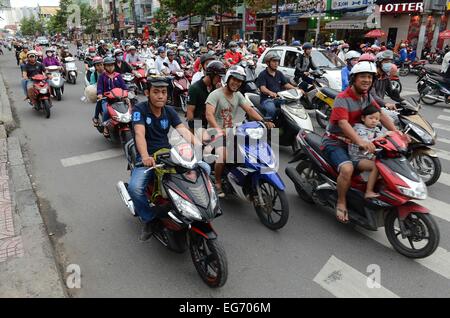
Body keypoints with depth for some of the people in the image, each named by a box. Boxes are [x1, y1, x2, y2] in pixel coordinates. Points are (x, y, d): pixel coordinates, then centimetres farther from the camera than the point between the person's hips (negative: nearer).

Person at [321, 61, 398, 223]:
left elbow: (381, 116, 3)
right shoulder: (342, 98, -18)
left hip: (353, 141, 8)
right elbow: (343, 124, -32)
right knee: (347, 168, -31)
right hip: (335, 142, -8)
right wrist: (360, 141, -47)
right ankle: (341, 203, -11)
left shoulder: (367, 97, 8)